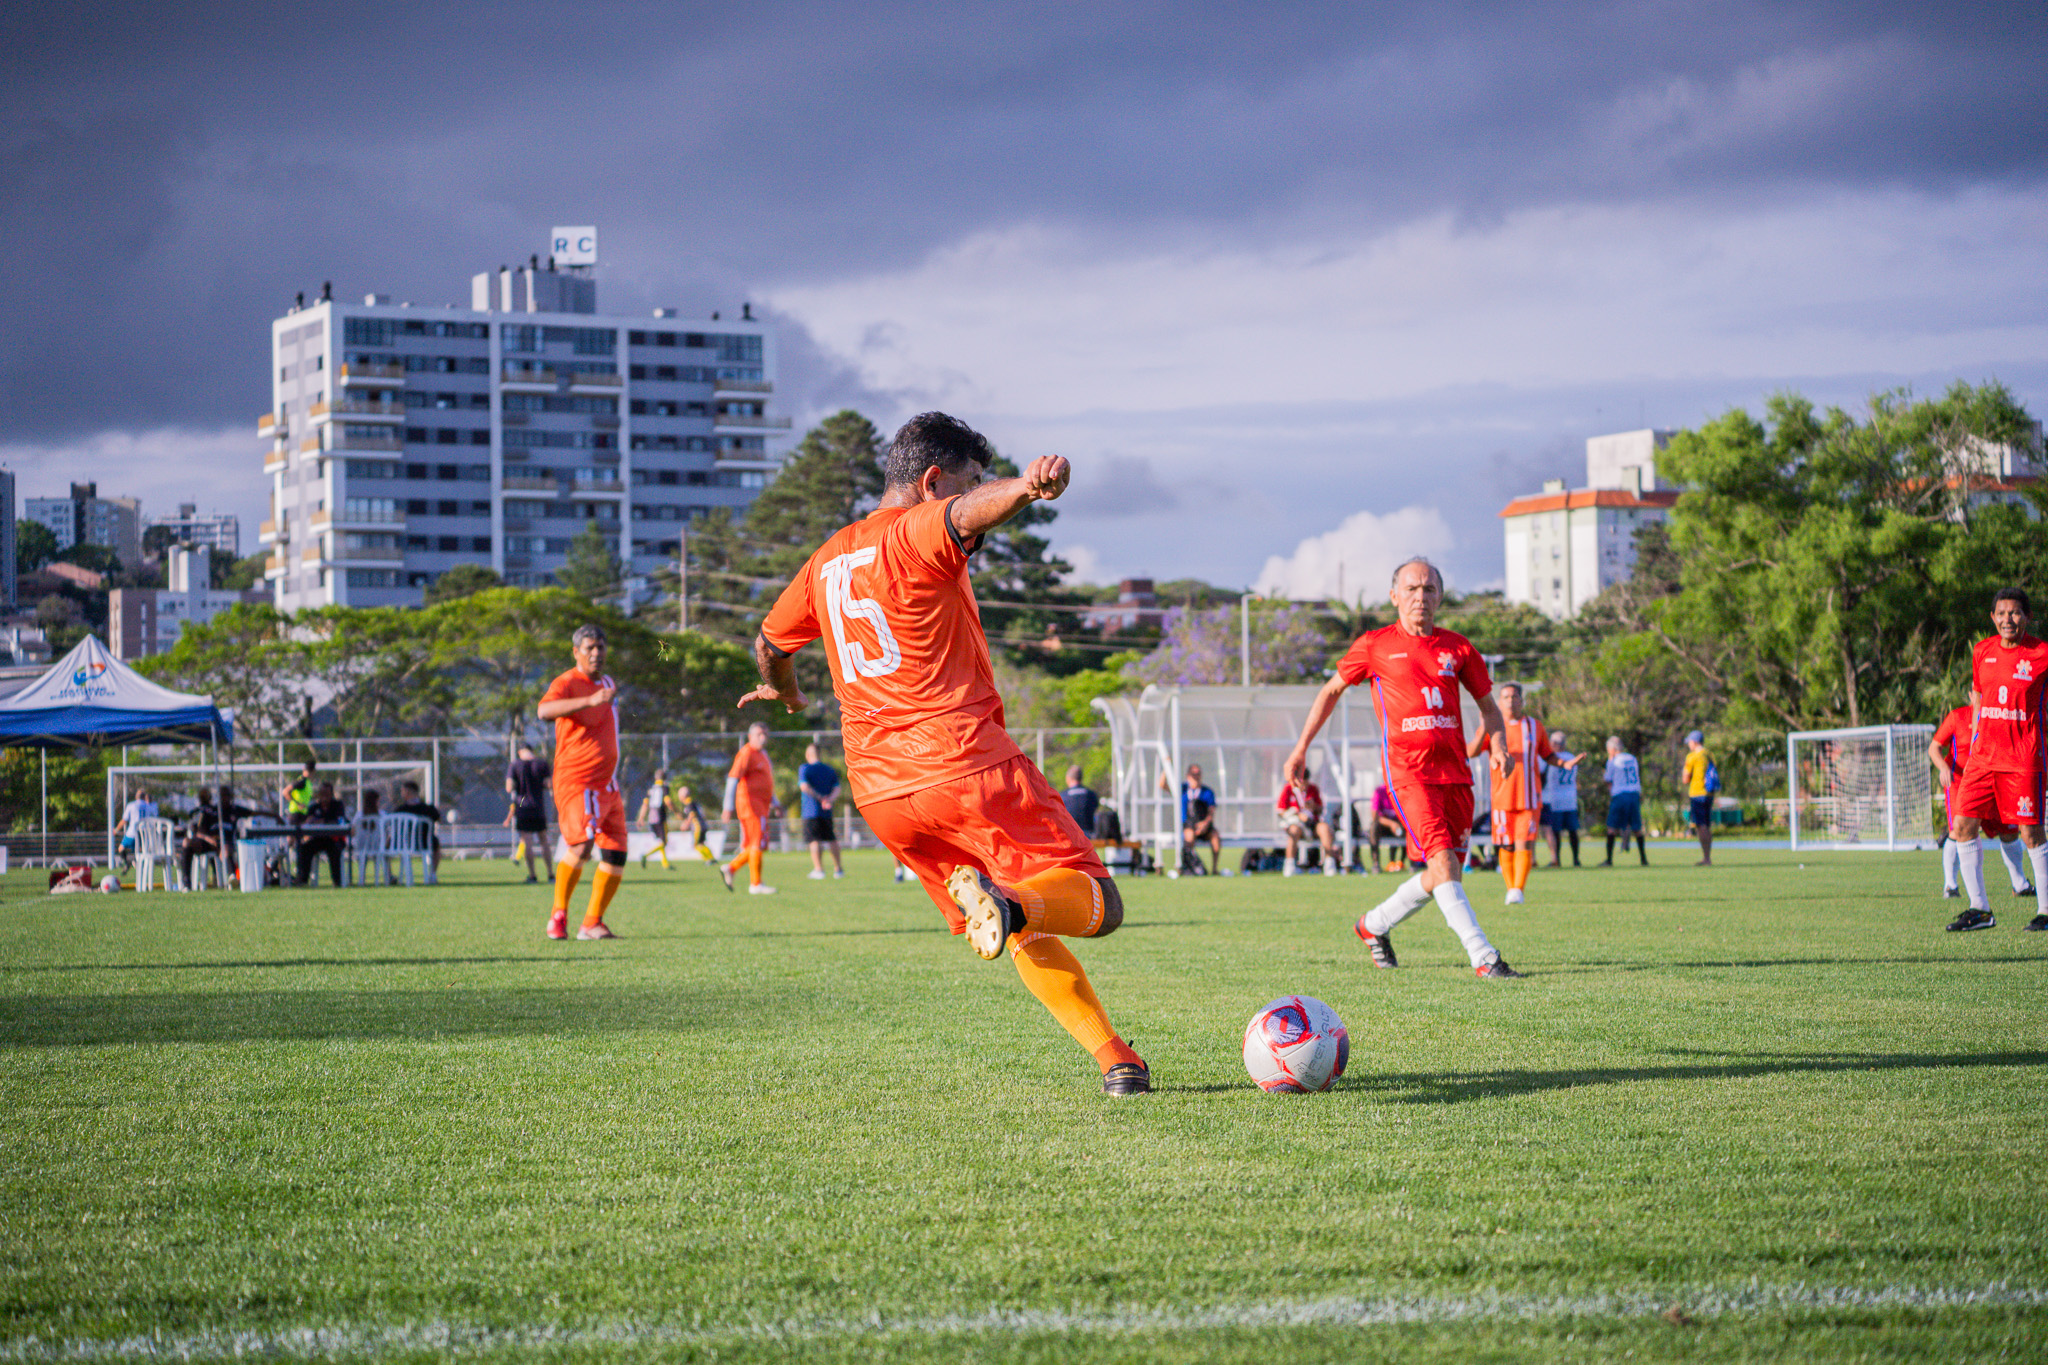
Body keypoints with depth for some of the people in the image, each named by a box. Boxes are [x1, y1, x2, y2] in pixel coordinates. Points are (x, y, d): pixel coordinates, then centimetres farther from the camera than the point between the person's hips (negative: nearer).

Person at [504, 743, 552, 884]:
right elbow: (548, 784, -3)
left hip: (522, 807, -2)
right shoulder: (542, 764, 0)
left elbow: (509, 788, -8)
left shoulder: (514, 765, -3)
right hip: (539, 808, 2)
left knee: (527, 842, -2)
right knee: (543, 840, 12)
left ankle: (532, 875, -7)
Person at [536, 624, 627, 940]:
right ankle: (559, 914, -9)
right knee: (582, 845, -24)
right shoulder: (566, 683, -10)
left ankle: (592, 923, 11)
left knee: (616, 855, 1)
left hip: (607, 785, 8)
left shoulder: (607, 683, 16)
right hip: (575, 781, -8)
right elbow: (544, 710, -33)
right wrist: (590, 700, -43)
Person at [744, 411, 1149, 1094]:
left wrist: (785, 692, 56)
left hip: (878, 789, 8)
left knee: (1026, 932, 16)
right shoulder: (919, 532, -5)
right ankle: (1011, 901, -36)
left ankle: (1113, 1057, 4)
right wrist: (1027, 486, -52)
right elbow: (971, 510, -30)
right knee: (1097, 904, -6)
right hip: (965, 763, -8)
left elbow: (769, 642, 33)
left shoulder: (829, 560, 18)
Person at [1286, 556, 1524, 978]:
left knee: (1445, 876, 6)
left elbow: (1488, 706, 19)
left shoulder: (1457, 647, 11)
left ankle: (1373, 925, 29)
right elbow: (1332, 690, 17)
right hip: (1407, 770, -4)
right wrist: (1301, 747, 15)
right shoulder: (1375, 645, 4)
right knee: (1441, 861, -19)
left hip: (1454, 770, 5)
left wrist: (1499, 746, -1)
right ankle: (1483, 956, -20)